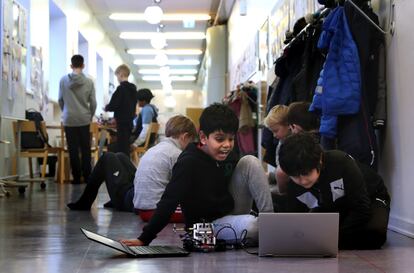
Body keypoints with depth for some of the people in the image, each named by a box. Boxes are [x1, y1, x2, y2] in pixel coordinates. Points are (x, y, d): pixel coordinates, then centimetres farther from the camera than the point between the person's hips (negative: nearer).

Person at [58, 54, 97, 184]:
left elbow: (60, 100, 4)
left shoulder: (64, 80, -2)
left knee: (73, 150, 3)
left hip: (69, 120, 0)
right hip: (84, 120, 0)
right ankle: (87, 176, 6)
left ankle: (76, 177, 3)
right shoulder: (88, 82, -3)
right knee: (85, 149, 7)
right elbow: (93, 103, 0)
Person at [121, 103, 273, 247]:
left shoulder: (226, 156, -2)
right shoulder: (188, 163, -22)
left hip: (231, 213, 7)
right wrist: (144, 239, -28)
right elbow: (169, 202, -25)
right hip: (208, 225, -7)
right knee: (251, 225, -37)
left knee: (250, 161, -6)